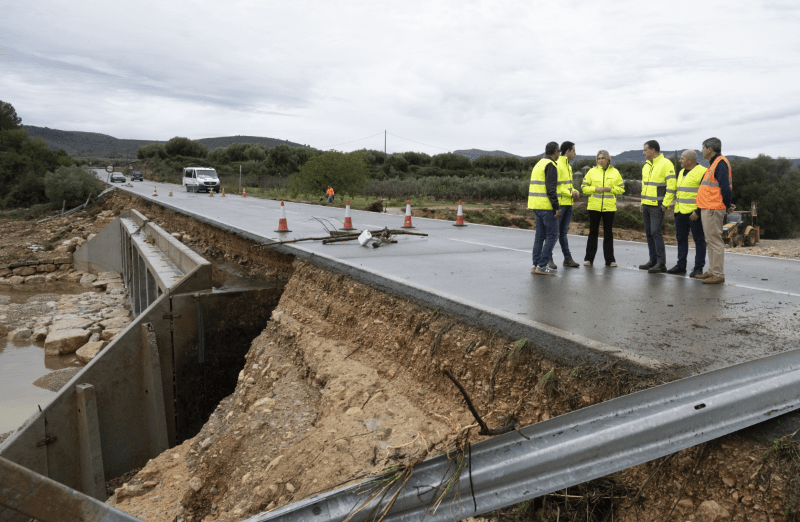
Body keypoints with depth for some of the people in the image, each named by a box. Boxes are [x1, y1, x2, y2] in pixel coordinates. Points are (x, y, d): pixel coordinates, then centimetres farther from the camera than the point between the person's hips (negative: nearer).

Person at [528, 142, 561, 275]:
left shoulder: (538, 165, 18)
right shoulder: (550, 165, -11)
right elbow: (551, 188, -18)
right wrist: (557, 207, -17)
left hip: (536, 205, 9)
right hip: (546, 206, -9)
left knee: (540, 235, 11)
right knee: (552, 234, -4)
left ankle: (536, 265, 11)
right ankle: (542, 265, -6)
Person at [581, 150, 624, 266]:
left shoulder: (615, 172, 8)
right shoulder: (592, 171, 5)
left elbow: (621, 188, 7)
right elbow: (584, 187, 2)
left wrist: (610, 189, -10)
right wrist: (596, 189, -13)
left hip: (609, 207, 1)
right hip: (594, 207, -1)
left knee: (608, 233, 5)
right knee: (593, 232, 4)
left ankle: (610, 259, 11)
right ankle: (589, 258, 11)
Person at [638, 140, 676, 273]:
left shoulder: (666, 164, -9)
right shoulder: (646, 166, 17)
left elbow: (671, 185, -14)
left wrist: (665, 204, -17)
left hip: (657, 206, -8)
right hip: (646, 205, 8)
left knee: (655, 232, -11)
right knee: (649, 233, 10)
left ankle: (661, 263, -6)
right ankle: (653, 260, 17)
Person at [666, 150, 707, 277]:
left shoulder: (702, 172, -10)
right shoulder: (681, 172, 18)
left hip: (694, 213, -8)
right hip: (680, 212, 9)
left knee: (698, 240, 0)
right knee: (681, 238, 12)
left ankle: (698, 268, 4)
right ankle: (681, 265, 20)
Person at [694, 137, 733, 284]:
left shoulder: (721, 163, -13)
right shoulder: (714, 163, 19)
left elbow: (725, 187, -20)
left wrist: (727, 205, -11)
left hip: (713, 209, -10)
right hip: (707, 208, 10)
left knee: (714, 240, -8)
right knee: (710, 240, 14)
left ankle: (718, 275, -5)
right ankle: (712, 271, 22)